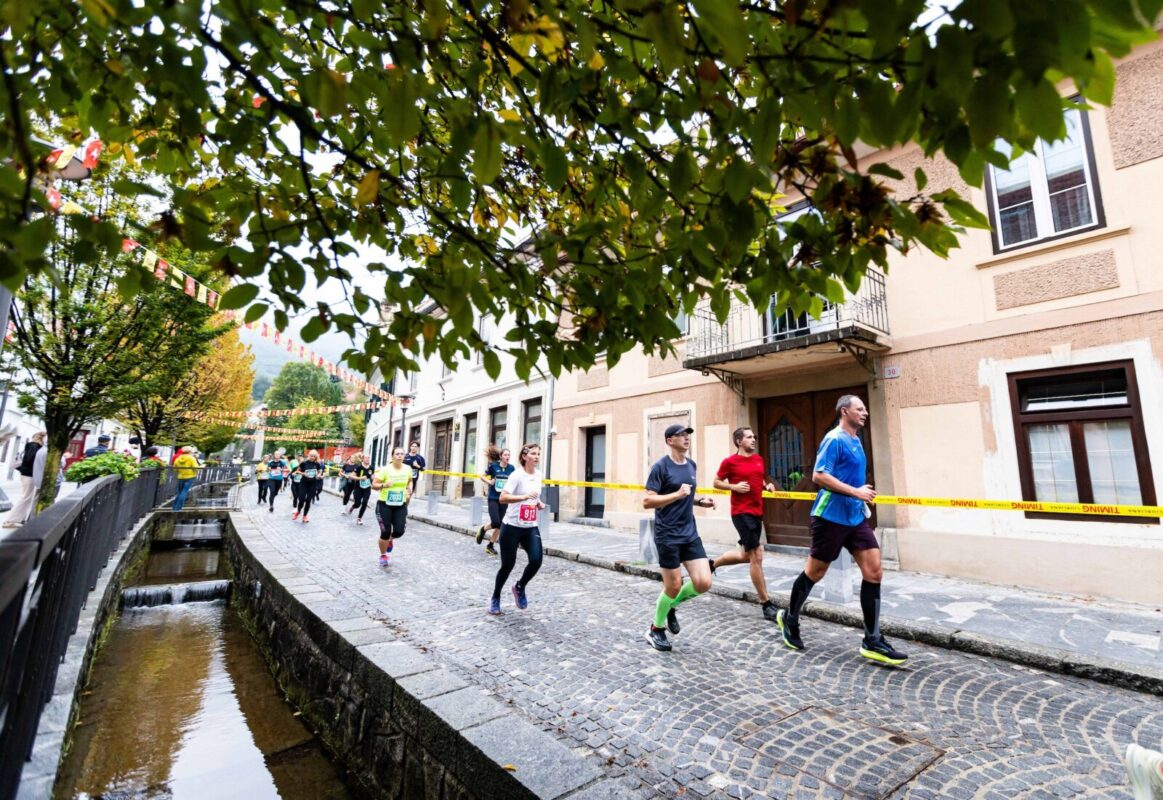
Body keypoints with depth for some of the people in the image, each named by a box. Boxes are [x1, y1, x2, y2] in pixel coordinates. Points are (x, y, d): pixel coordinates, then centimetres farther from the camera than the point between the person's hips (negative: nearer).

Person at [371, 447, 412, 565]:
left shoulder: (407, 469, -1)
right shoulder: (385, 469, -13)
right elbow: (373, 485, -10)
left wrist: (409, 489, 2)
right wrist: (384, 485, -27)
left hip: (400, 505, 3)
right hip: (384, 505, -3)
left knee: (399, 531, -6)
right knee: (385, 533, -3)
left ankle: (391, 540, 33)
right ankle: (383, 555, 25)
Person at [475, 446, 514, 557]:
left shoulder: (511, 468, -1)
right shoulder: (493, 466, -7)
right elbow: (483, 477, 4)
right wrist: (489, 482, -13)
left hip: (504, 499, 3)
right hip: (493, 498, -3)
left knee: (499, 525, 6)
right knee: (495, 522, -13)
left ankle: (490, 545, 24)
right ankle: (483, 529, 20)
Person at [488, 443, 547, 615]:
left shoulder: (538, 474, 5)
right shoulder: (517, 475, -16)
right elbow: (502, 498, -25)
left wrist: (539, 503, 4)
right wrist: (525, 496, -34)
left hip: (531, 528, 5)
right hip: (512, 527, -5)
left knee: (536, 561, -11)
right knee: (508, 565, 4)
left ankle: (520, 587, 19)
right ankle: (495, 598, 30)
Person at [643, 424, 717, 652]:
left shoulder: (692, 465, 9)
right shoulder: (661, 466, -12)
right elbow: (647, 502, -17)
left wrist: (700, 501, 3)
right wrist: (677, 494, -23)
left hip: (690, 534, 6)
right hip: (668, 536, -6)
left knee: (703, 583, -1)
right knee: (673, 586, 2)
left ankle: (670, 604, 27)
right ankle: (655, 629, 27)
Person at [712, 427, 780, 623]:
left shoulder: (759, 459, 11)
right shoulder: (730, 462, -8)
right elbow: (716, 482, -1)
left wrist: (767, 485, 4)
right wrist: (734, 486, -16)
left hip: (757, 512, 8)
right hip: (742, 513, -8)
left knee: (746, 555, 16)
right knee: (756, 557, -6)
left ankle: (713, 563, 39)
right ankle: (767, 605, 4)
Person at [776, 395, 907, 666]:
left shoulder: (856, 440, 14)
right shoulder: (834, 439, -14)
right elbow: (818, 476, -22)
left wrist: (862, 497, 19)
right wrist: (855, 492, -22)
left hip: (856, 517, 8)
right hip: (831, 516, -8)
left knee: (874, 572, 1)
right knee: (814, 572, 4)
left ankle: (872, 641, 9)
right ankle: (789, 618, 25)